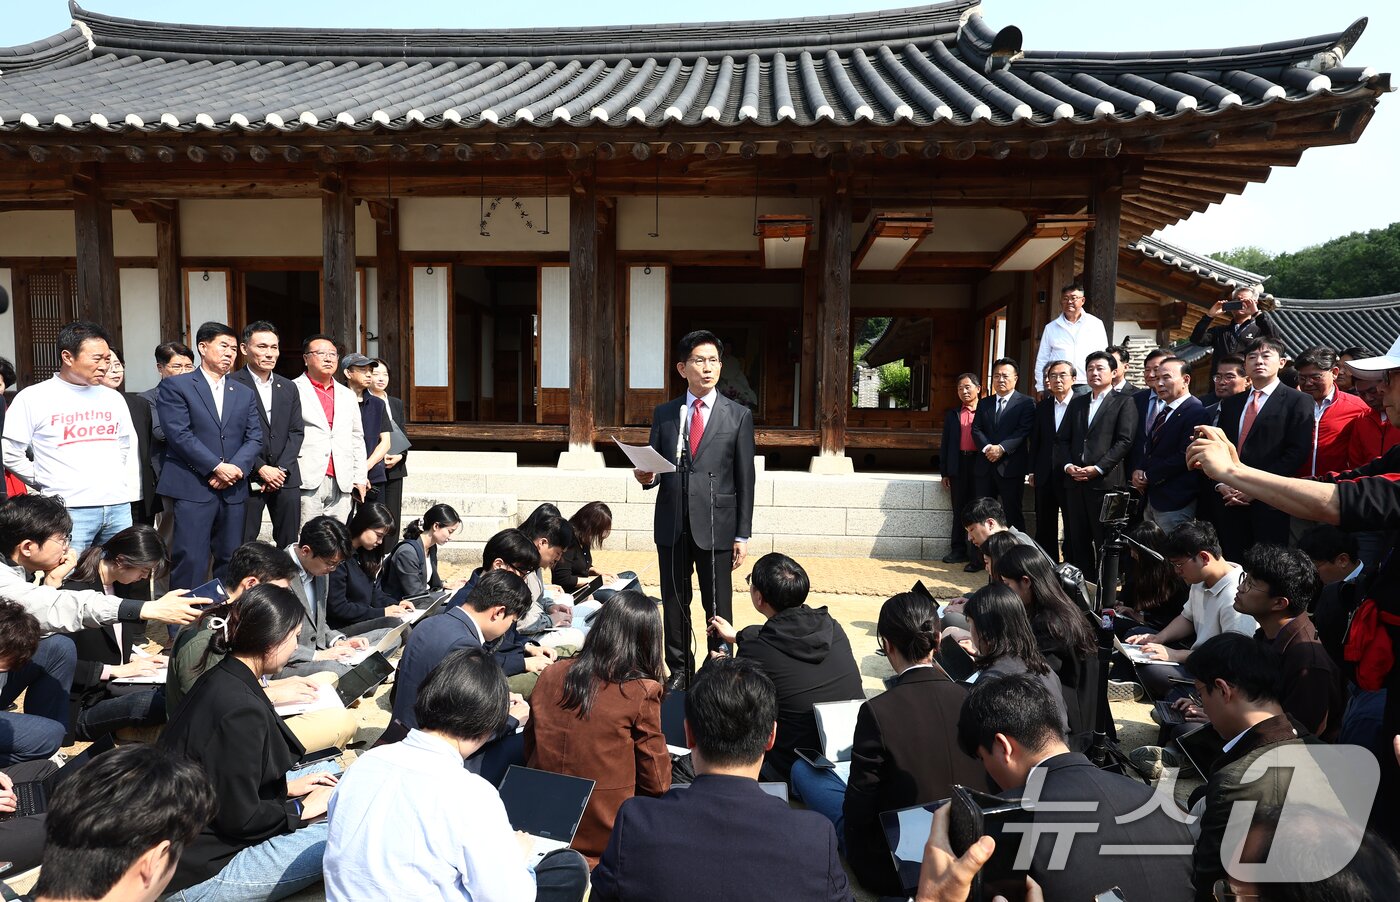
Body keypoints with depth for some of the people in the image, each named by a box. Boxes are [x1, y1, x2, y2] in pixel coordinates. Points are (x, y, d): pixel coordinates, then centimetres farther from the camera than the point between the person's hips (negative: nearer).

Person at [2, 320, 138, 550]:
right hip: (69, 509, -4)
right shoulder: (33, 398, -1)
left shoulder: (113, 398, 12)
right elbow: (10, 453, 1)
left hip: (119, 506, 4)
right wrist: (46, 483, 4)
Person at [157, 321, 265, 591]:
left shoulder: (245, 393, 17)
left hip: (233, 490, 5)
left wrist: (235, 468, -8)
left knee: (230, 562, 8)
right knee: (190, 561, -7)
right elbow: (179, 434, -9)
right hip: (192, 489, -5)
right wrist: (217, 467, -14)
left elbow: (255, 437, 9)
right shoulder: (175, 386, 2)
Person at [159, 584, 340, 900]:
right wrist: (301, 809, -7)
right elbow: (240, 818, -22)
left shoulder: (221, 678, 3)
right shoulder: (240, 710, -26)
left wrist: (286, 786, 10)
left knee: (329, 770, 13)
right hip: (201, 875, -10)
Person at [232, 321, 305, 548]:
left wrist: (281, 469, -3)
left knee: (289, 544, 7)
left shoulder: (288, 388, 14)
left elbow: (297, 432, 9)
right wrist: (261, 469, -13)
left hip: (285, 477, 5)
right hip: (247, 478, -4)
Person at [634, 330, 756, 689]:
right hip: (672, 525, 3)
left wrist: (743, 535, -3)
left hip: (716, 525, -2)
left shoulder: (738, 416, 2)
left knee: (718, 606, 4)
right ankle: (679, 670, 27)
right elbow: (657, 468, 13)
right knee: (674, 603, 12)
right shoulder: (663, 414, 8)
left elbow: (745, 479, 0)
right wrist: (647, 477, -12)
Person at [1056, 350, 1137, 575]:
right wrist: (1067, 465, -3)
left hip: (1106, 481, -5)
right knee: (1078, 539, 6)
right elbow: (1062, 439, 14)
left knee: (1105, 540, -2)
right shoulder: (1077, 403, 18)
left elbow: (1125, 441, -7)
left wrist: (1097, 468, -14)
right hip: (1074, 481, 5)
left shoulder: (1123, 402, 3)